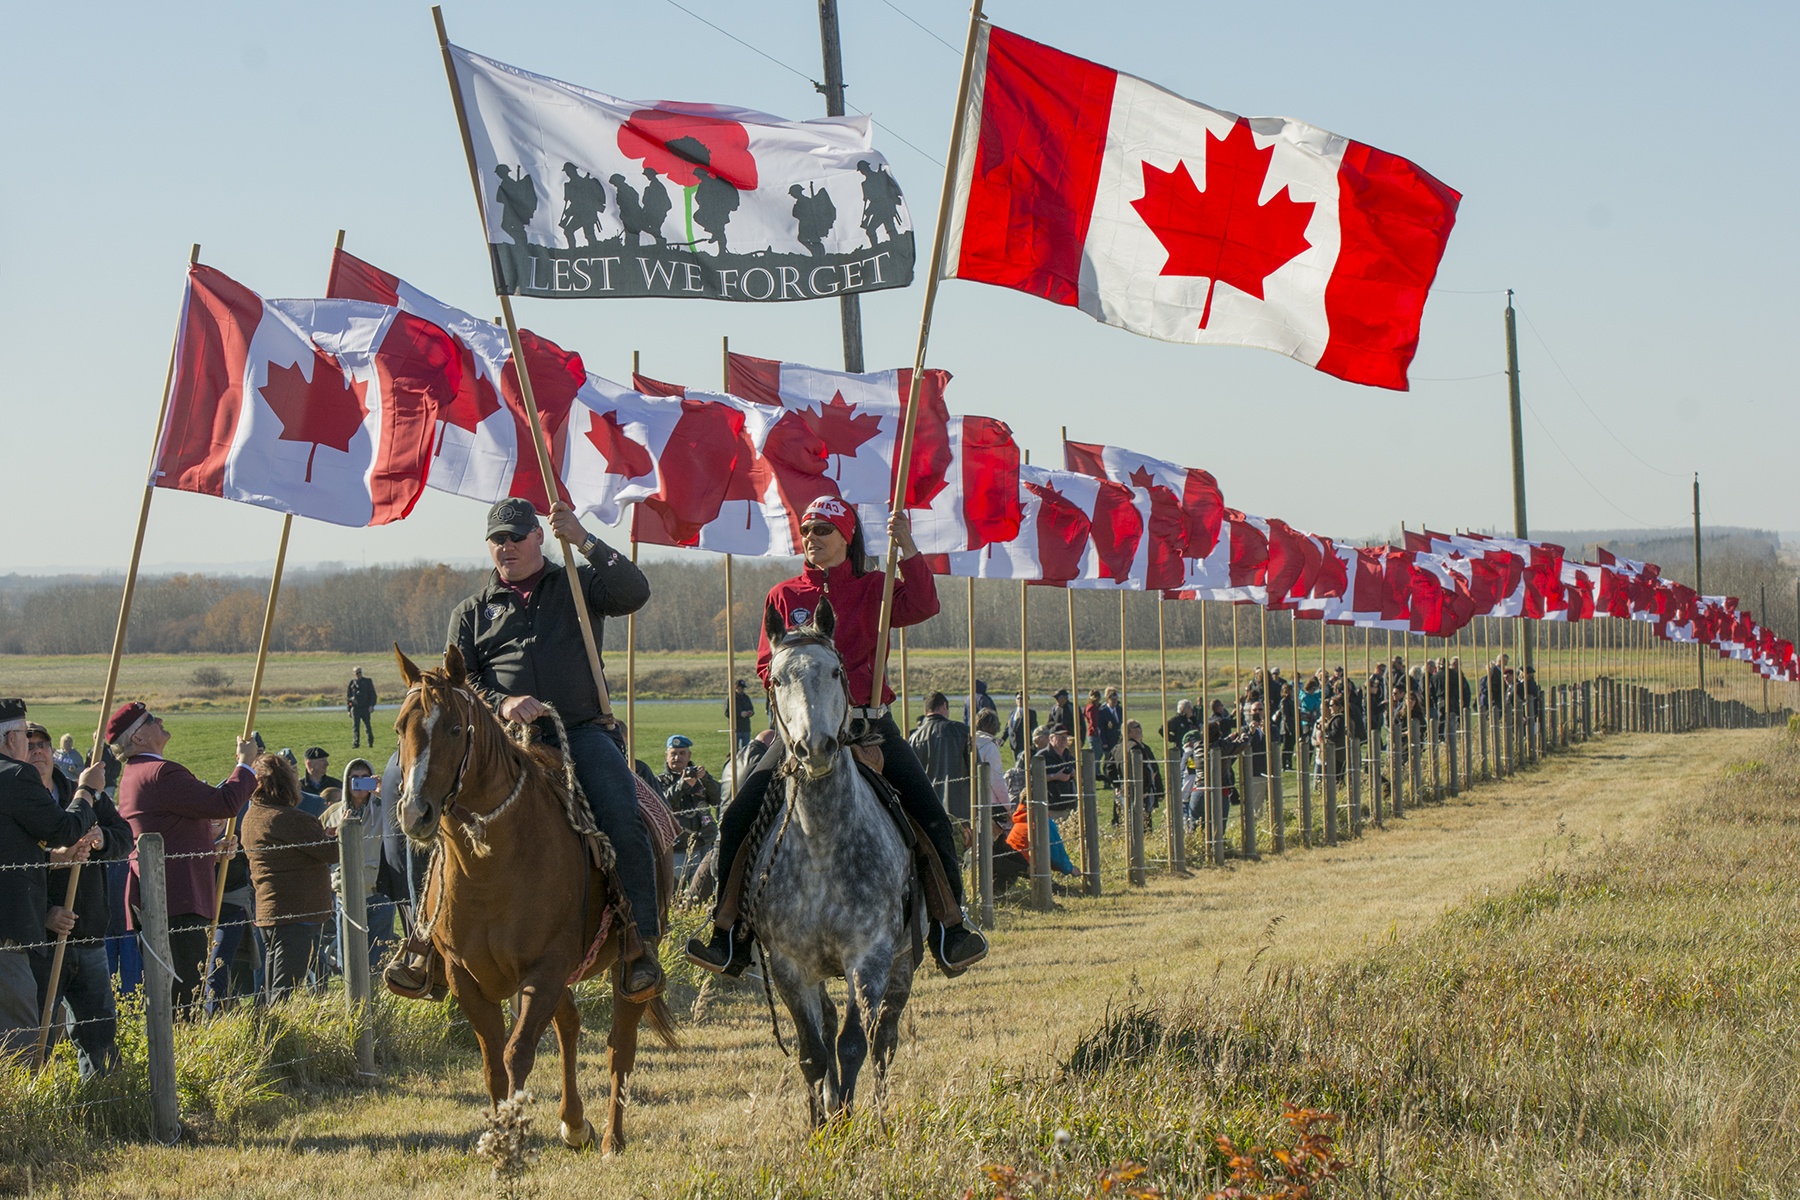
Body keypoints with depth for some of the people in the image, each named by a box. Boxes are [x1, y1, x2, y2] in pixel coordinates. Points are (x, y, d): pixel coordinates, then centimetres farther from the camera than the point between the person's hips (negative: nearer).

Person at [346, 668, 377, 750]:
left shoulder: (367, 681, 6)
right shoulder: (351, 683, 10)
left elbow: (373, 694, 5)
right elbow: (348, 697, 14)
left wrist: (371, 705, -7)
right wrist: (348, 709, 9)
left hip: (365, 708, -1)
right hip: (355, 708, 1)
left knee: (367, 725, 2)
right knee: (355, 726, -6)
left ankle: (371, 743, 14)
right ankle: (356, 743, -7)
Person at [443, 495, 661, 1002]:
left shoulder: (578, 586, 16)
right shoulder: (471, 613, 20)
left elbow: (634, 593, -3)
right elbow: (459, 680, 10)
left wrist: (584, 541, -12)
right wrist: (501, 703, -11)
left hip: (581, 729, -2)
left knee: (622, 817, -27)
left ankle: (641, 946, -24)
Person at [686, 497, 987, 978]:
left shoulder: (873, 589, 7)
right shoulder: (784, 596, 12)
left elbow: (921, 608, -11)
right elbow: (767, 664, 11)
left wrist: (907, 549, -20)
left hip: (868, 723, -1)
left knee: (932, 818, -16)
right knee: (739, 816, -15)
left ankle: (949, 929, -6)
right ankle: (729, 934, -8)